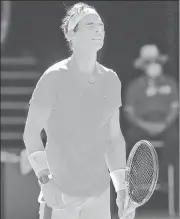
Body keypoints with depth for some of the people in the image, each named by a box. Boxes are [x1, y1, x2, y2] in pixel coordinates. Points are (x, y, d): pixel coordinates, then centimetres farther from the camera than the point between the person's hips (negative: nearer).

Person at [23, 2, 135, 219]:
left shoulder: (111, 80, 6)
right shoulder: (54, 78, -8)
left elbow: (114, 137, 12)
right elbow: (31, 133, -5)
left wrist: (122, 188, 6)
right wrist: (45, 180, -15)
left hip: (99, 193, 5)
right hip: (60, 192, -4)